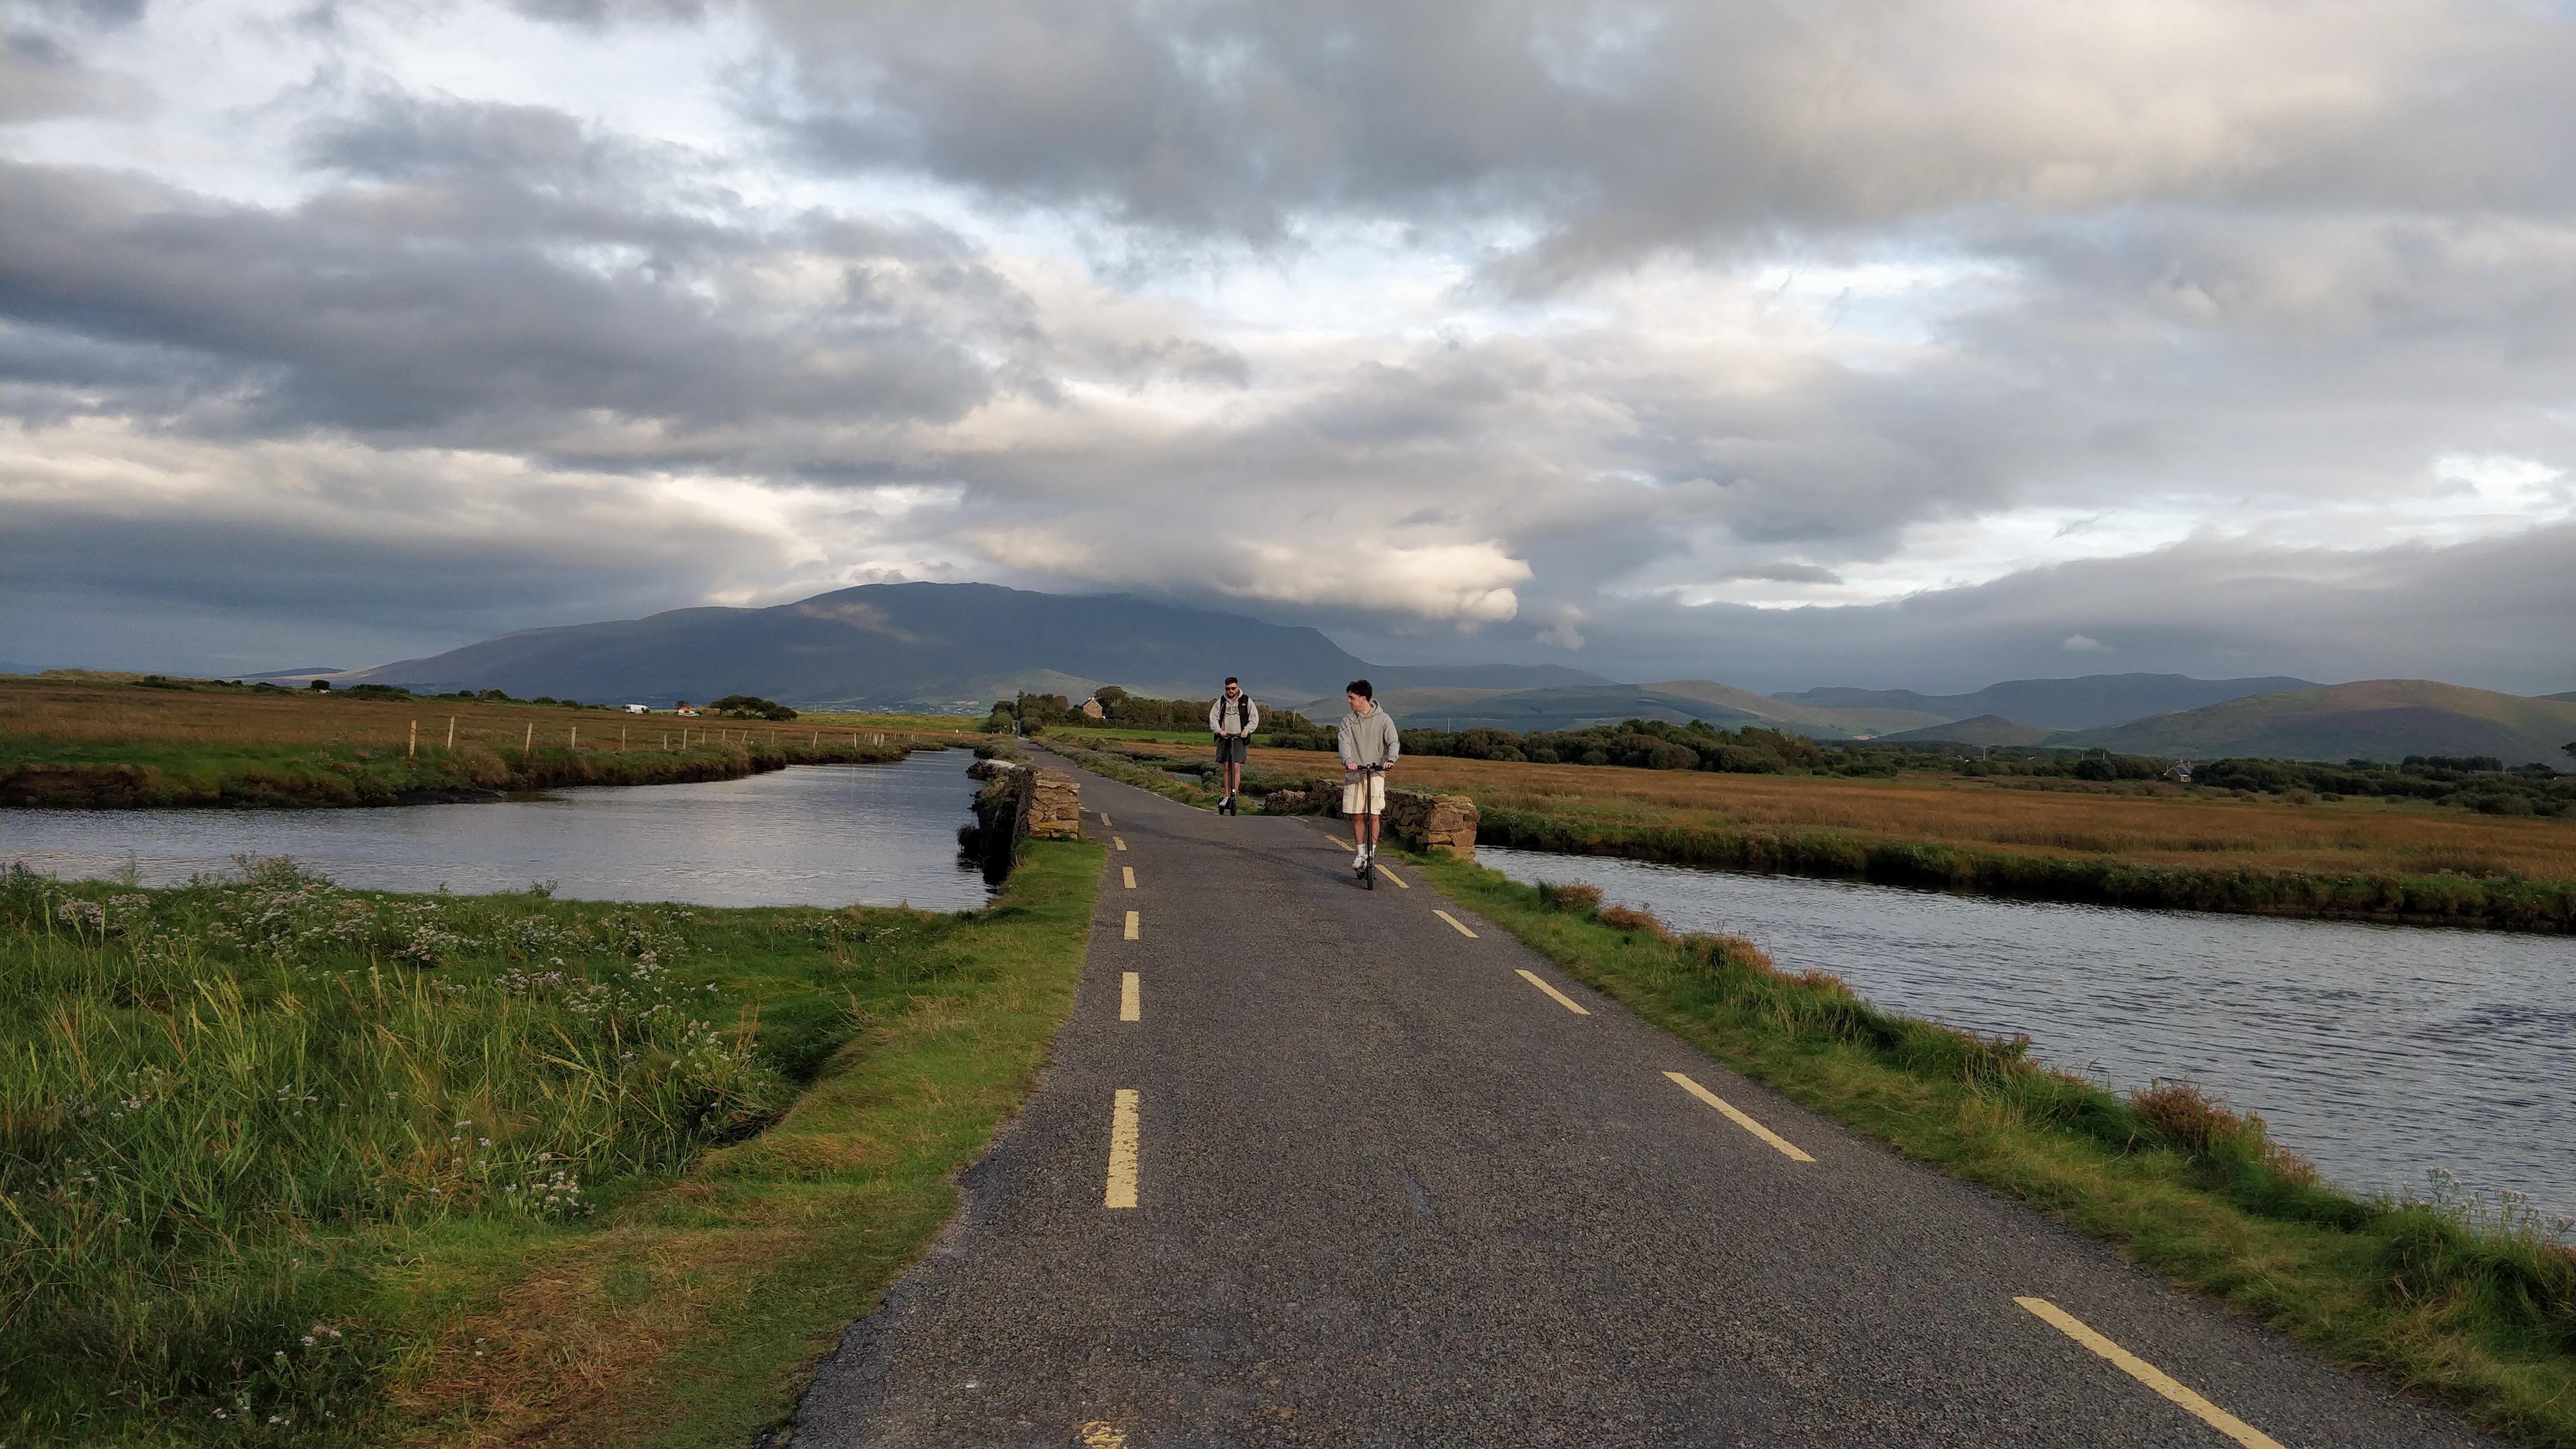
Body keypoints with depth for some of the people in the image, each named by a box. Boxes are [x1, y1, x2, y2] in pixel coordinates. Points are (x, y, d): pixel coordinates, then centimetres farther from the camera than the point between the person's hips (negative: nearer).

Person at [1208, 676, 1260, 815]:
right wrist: (1219, 730, -12)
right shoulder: (1221, 701, 5)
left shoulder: (1246, 701, 1)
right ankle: (1227, 797, 10)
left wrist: (1247, 730, -12)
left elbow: (1254, 718, 3)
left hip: (1240, 738, -2)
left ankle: (1234, 796, -11)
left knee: (1236, 767, -12)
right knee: (1226, 767, 3)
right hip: (1225, 738, 2)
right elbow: (1213, 717, 5)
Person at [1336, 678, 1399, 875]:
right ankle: (1361, 853, 12)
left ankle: (1372, 852, 3)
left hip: (1376, 773, -2)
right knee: (1357, 815, 2)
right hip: (1354, 773, 2)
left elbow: (1394, 742, -7)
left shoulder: (1383, 719, 2)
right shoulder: (1348, 721, 7)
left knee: (1374, 815, -9)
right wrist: (1348, 761, -29)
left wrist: (1391, 759, -29)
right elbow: (1345, 743, -8)